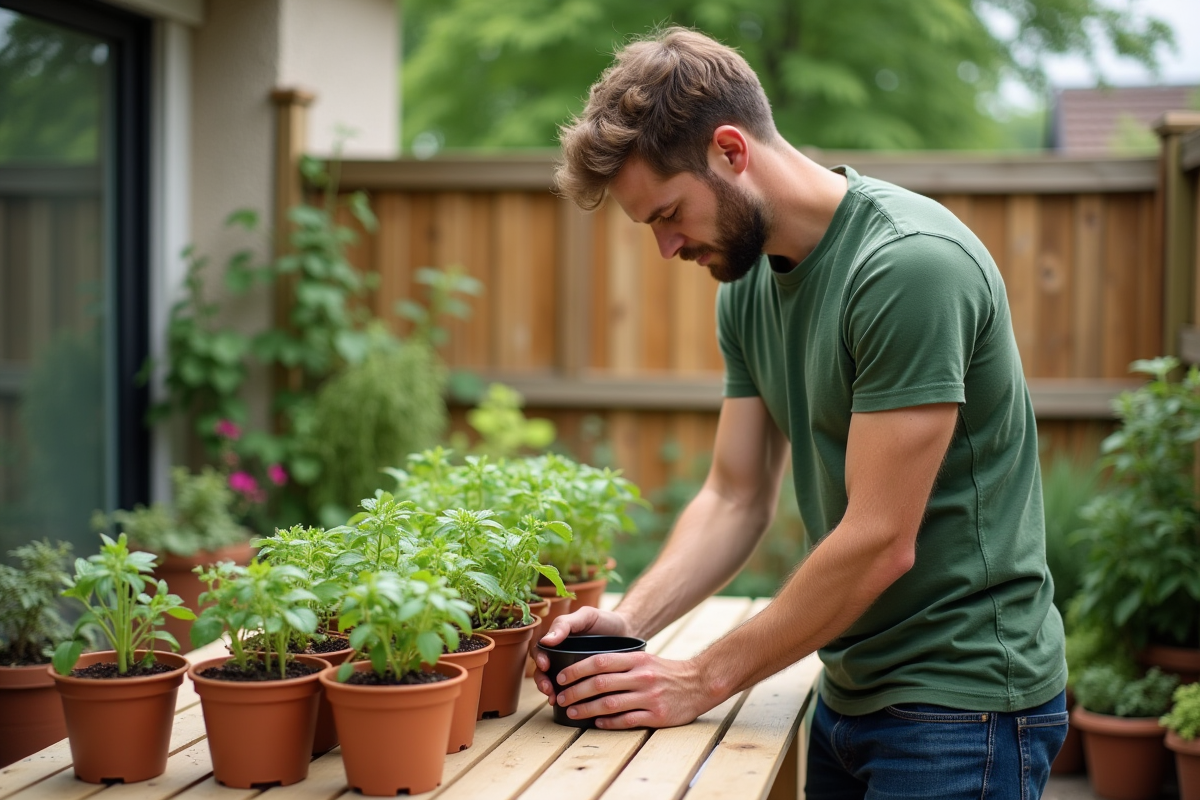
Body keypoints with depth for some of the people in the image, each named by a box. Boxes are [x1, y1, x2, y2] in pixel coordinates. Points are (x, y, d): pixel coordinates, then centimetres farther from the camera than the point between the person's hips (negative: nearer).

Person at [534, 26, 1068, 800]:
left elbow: (879, 542, -24)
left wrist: (703, 680, -16)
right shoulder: (749, 284, 4)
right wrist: (628, 622, -10)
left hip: (963, 698, -7)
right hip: (850, 694, 7)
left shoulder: (911, 264, -23)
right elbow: (735, 500, 7)